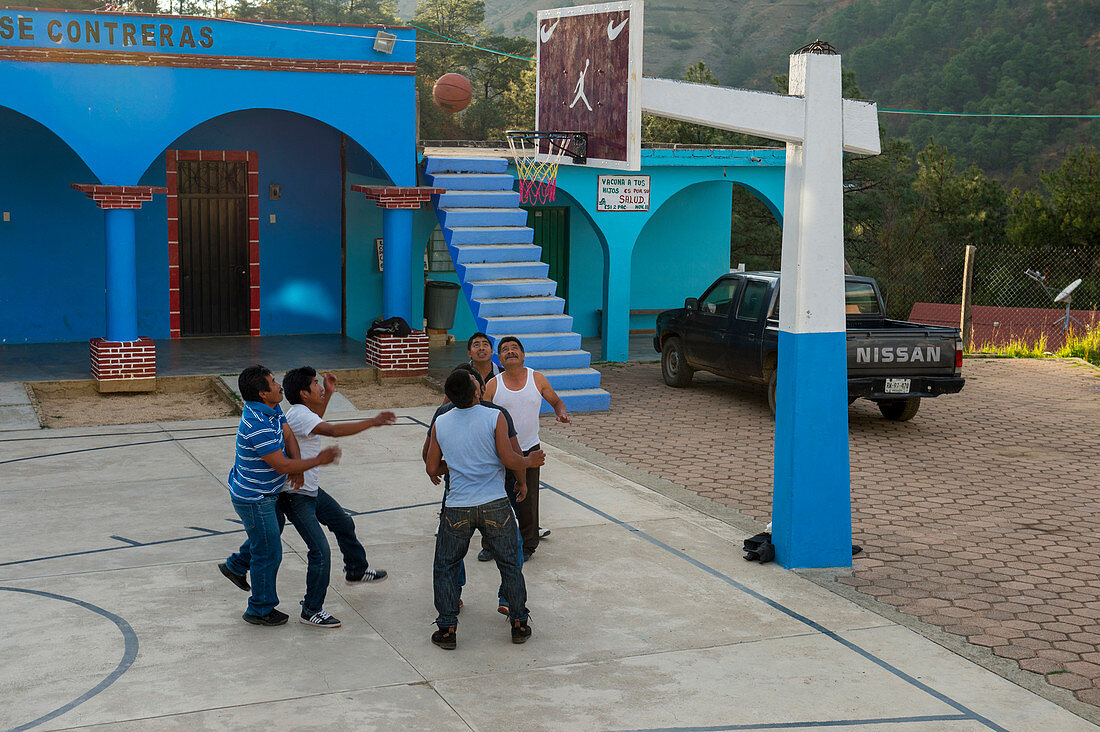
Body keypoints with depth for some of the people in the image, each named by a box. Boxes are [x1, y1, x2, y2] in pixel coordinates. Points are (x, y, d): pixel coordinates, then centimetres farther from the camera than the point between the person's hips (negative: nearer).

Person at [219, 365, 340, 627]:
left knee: (268, 535, 32)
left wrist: (297, 466, -18)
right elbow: (281, 465, -30)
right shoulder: (258, 426, -33)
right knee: (268, 553, 5)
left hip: (261, 493, 10)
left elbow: (288, 435, 0)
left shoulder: (272, 409, -2)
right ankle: (261, 610, 20)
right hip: (254, 499, -10)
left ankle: (235, 566, 51)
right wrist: (318, 461, -23)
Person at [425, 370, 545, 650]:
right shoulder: (495, 417, -9)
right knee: (510, 564, 16)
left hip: (457, 509, 1)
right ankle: (519, 624, 22)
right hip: (495, 505, -1)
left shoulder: (441, 423, 1)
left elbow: (432, 469, 7)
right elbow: (509, 460, -10)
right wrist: (530, 461, 9)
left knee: (445, 568, 16)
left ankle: (447, 629, 13)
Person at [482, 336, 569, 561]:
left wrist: (562, 414, -9)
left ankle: (527, 546, 21)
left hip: (529, 450, 0)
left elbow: (556, 401, 13)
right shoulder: (493, 386, -5)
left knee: (527, 501, 3)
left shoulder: (537, 380, -2)